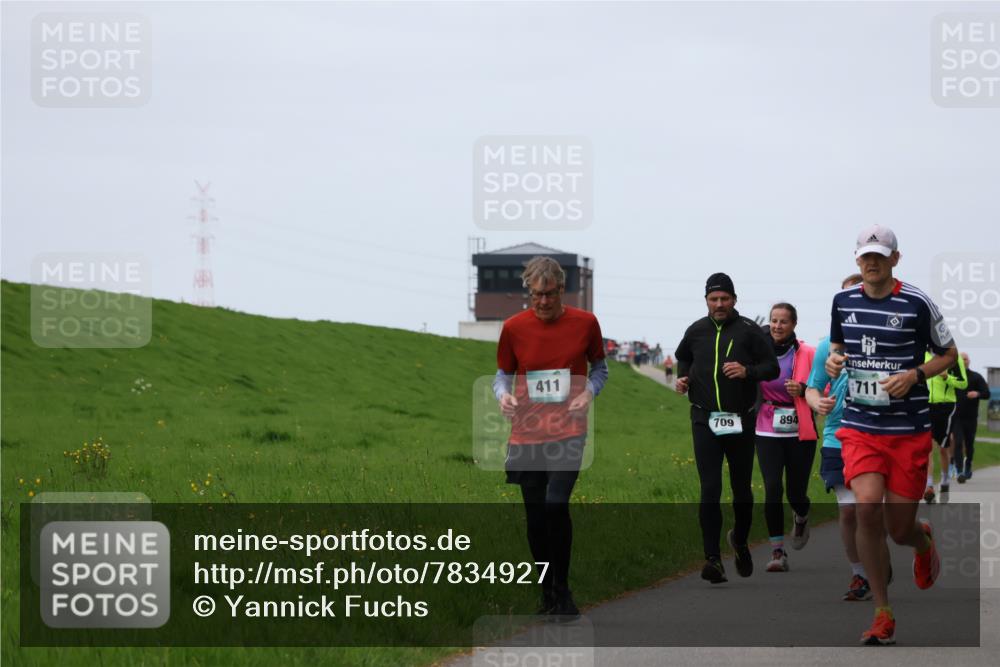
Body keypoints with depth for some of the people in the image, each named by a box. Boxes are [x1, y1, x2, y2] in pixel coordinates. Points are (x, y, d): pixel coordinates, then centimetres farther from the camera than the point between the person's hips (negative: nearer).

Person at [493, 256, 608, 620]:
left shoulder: (585, 323, -1)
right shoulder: (514, 327, 0)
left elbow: (600, 368, 12)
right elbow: (503, 375, 11)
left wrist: (589, 392, -8)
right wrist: (503, 395, -11)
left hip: (568, 430, -2)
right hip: (527, 432, 2)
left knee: (556, 505, -18)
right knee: (534, 515, 6)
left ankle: (562, 590, -3)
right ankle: (547, 593, 22)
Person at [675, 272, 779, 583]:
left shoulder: (749, 331, -1)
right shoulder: (696, 331, 8)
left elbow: (772, 367, 0)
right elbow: (682, 357, 27)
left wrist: (748, 371, -18)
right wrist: (682, 377, 7)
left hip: (740, 420, -1)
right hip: (705, 420, 1)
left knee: (741, 489, 10)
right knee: (710, 490, -10)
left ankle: (740, 540, 37)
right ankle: (713, 558, -11)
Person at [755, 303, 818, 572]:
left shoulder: (808, 354, -2)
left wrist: (803, 390, -18)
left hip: (800, 432, -1)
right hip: (768, 432, 1)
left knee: (796, 494, 4)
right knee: (772, 489, -12)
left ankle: (801, 519, 42)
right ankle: (778, 552, -3)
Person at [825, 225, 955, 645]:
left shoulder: (917, 303, -6)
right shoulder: (842, 301, 4)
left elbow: (948, 354, 4)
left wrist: (914, 375, -13)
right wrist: (833, 360, -2)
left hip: (909, 431, -2)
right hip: (859, 426, 2)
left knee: (899, 529, 1)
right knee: (867, 507, -20)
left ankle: (923, 541, 44)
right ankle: (882, 614, -8)